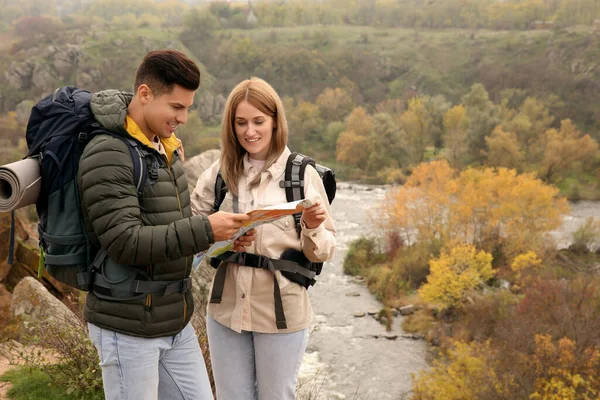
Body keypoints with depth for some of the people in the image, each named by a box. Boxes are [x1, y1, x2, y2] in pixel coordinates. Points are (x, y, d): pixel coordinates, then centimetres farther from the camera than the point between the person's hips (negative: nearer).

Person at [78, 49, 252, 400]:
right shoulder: (108, 154, -17)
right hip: (129, 328, -8)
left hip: (176, 321, 8)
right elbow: (124, 242, -24)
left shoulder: (166, 147, 9)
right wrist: (205, 230, -26)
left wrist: (224, 233, -1)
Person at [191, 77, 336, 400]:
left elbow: (324, 252, -3)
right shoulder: (220, 173, 1)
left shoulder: (303, 174, -7)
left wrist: (313, 228, -23)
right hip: (226, 309, 3)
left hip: (281, 313, -2)